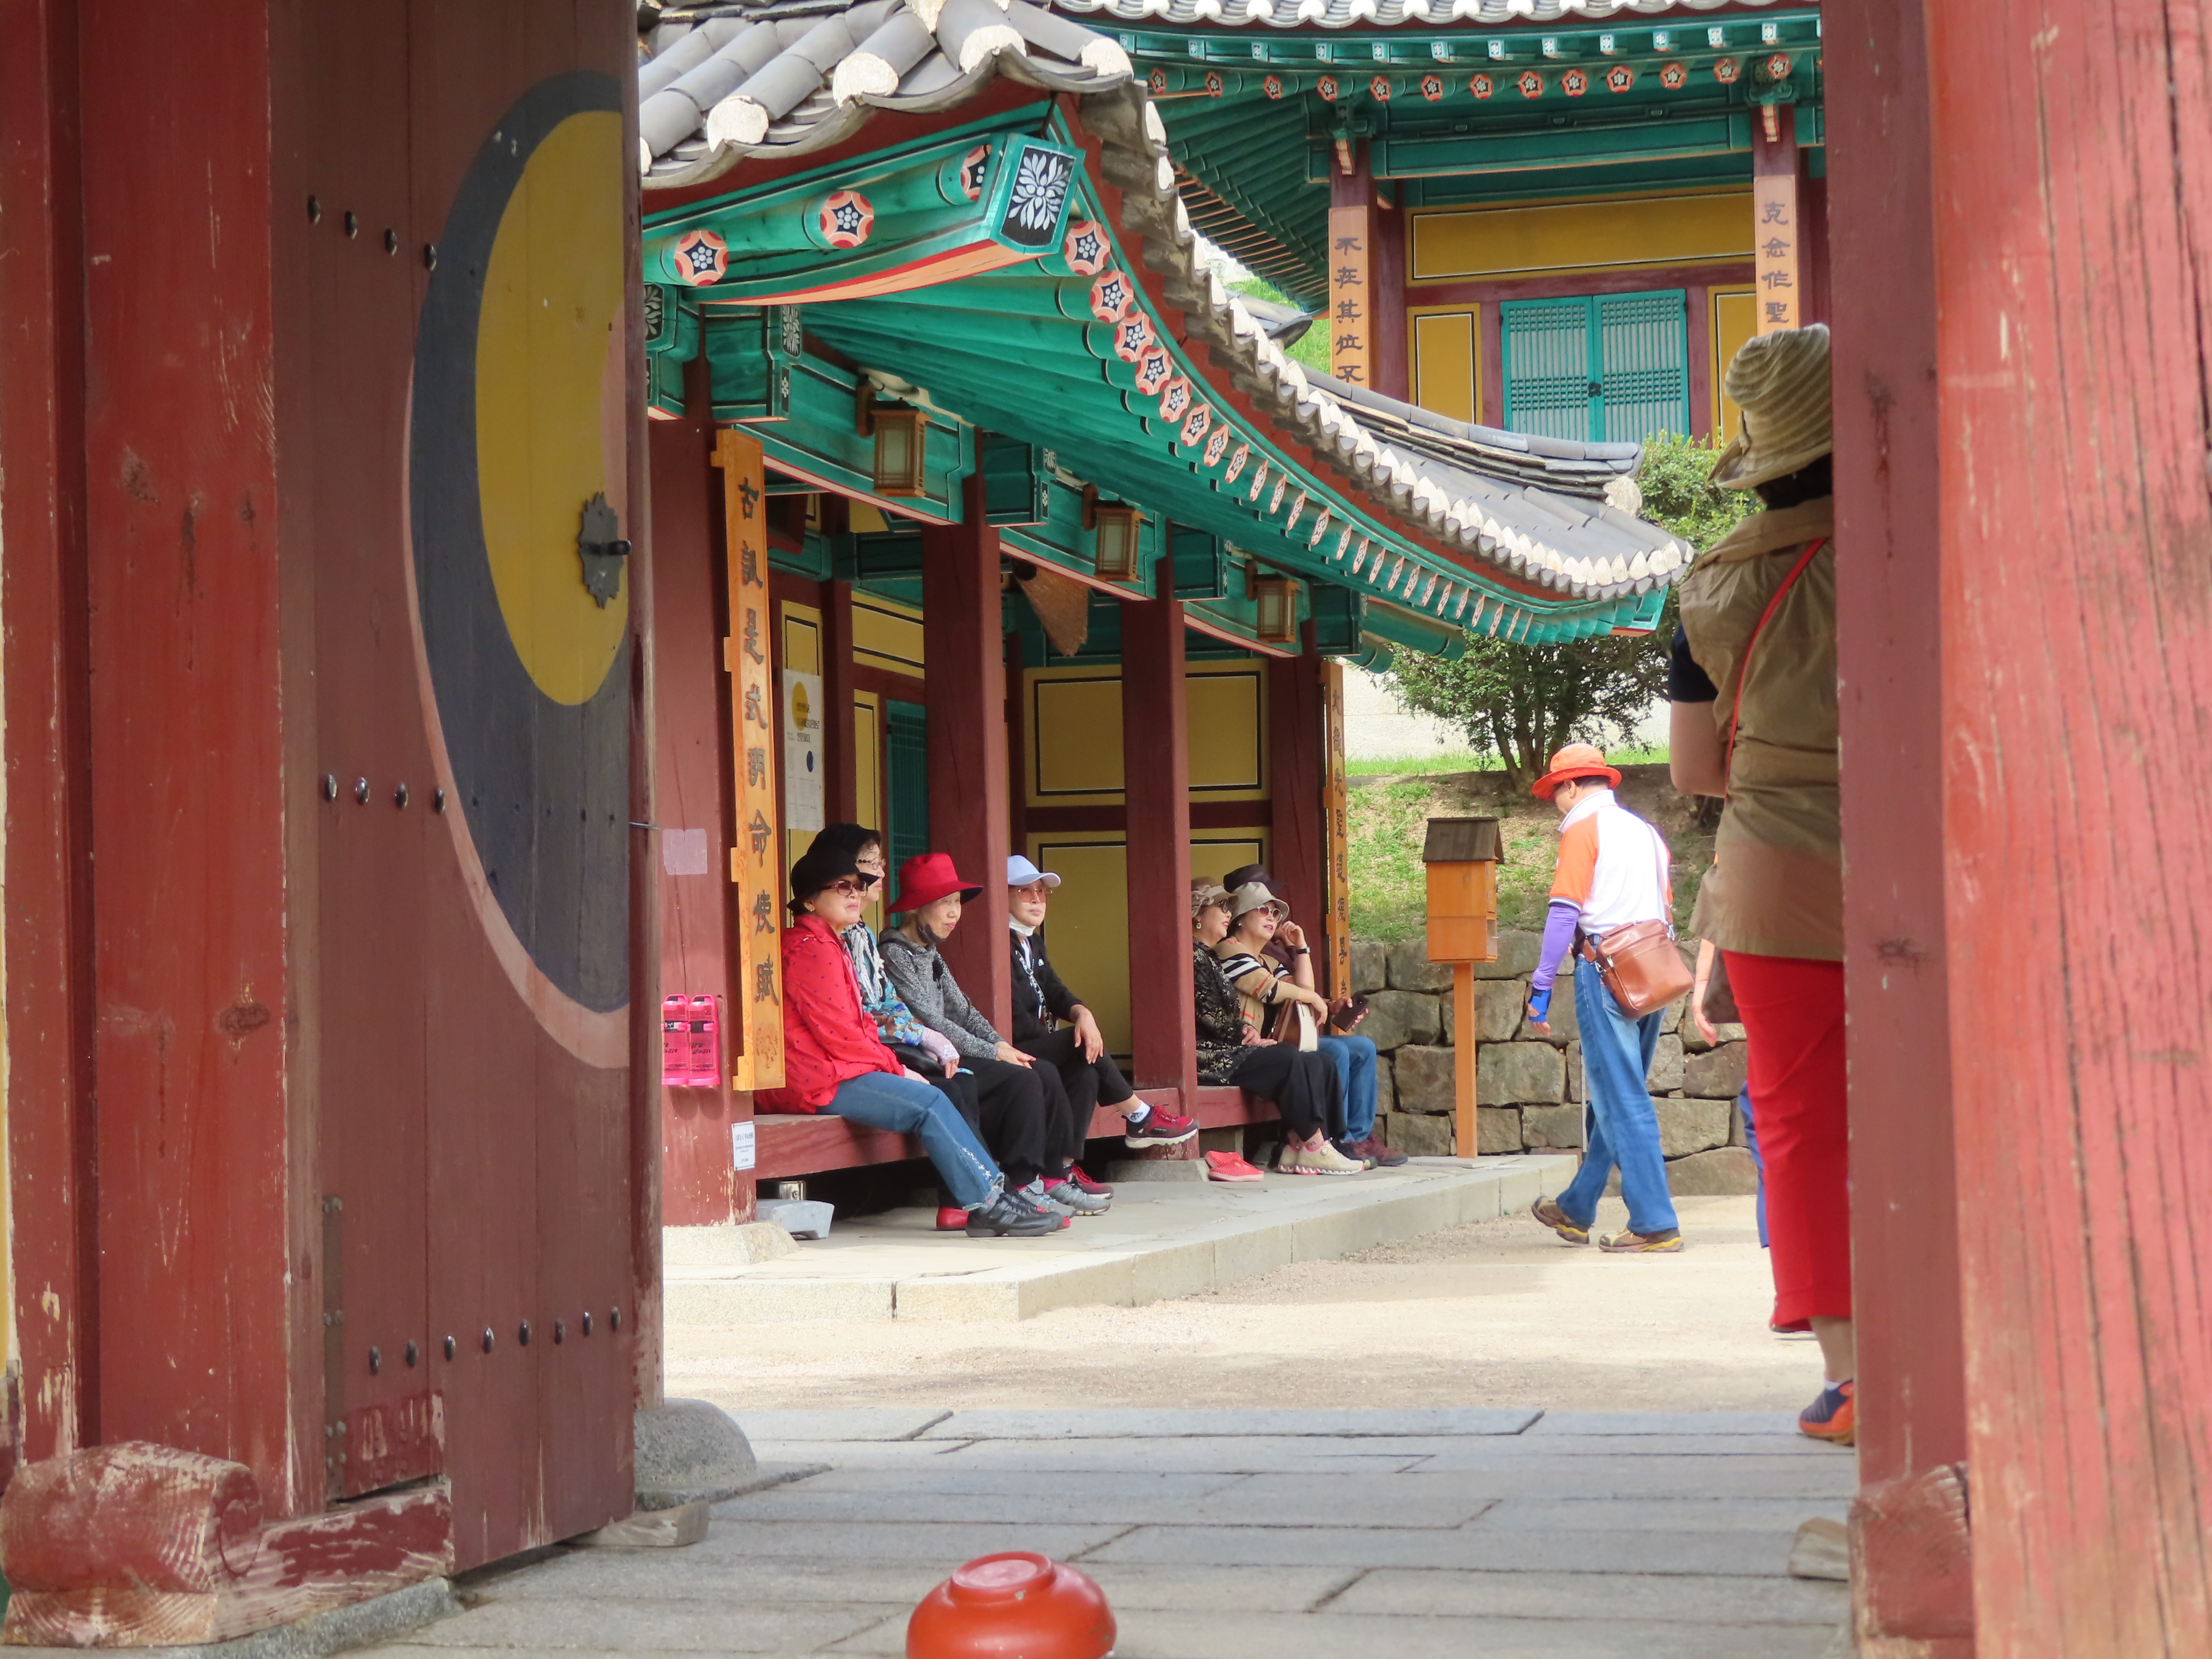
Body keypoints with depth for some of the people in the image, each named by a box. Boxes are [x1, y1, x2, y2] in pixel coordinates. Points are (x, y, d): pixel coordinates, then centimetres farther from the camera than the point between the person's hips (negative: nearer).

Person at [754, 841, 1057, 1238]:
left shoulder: (827, 945, 23)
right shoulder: (812, 949, -13)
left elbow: (855, 1024, 20)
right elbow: (837, 1032, -17)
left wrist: (890, 1062, 4)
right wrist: (894, 1067, -7)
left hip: (833, 1068, 11)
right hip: (817, 1080, -11)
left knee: (930, 1101, -1)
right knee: (927, 1103, -17)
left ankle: (991, 1197, -10)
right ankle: (989, 1205, -17)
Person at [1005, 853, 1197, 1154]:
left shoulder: (1032, 944, 20)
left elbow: (1054, 993, 8)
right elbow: (1014, 1019, -17)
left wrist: (1081, 1013, -14)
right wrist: (1052, 1040, -9)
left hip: (1038, 1049, 9)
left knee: (1085, 1070, -16)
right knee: (1084, 1047, -21)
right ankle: (1140, 1120, -7)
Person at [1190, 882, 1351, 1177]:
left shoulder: (1211, 957, 23)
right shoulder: (1193, 957, -9)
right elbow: (1210, 1018, -16)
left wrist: (1249, 1029, 1)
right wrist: (1247, 1036, -6)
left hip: (1228, 1050, 10)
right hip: (1211, 1058, -10)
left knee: (1318, 1063, -4)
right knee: (1291, 1060, -25)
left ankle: (1296, 1145, -14)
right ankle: (1313, 1148, -21)